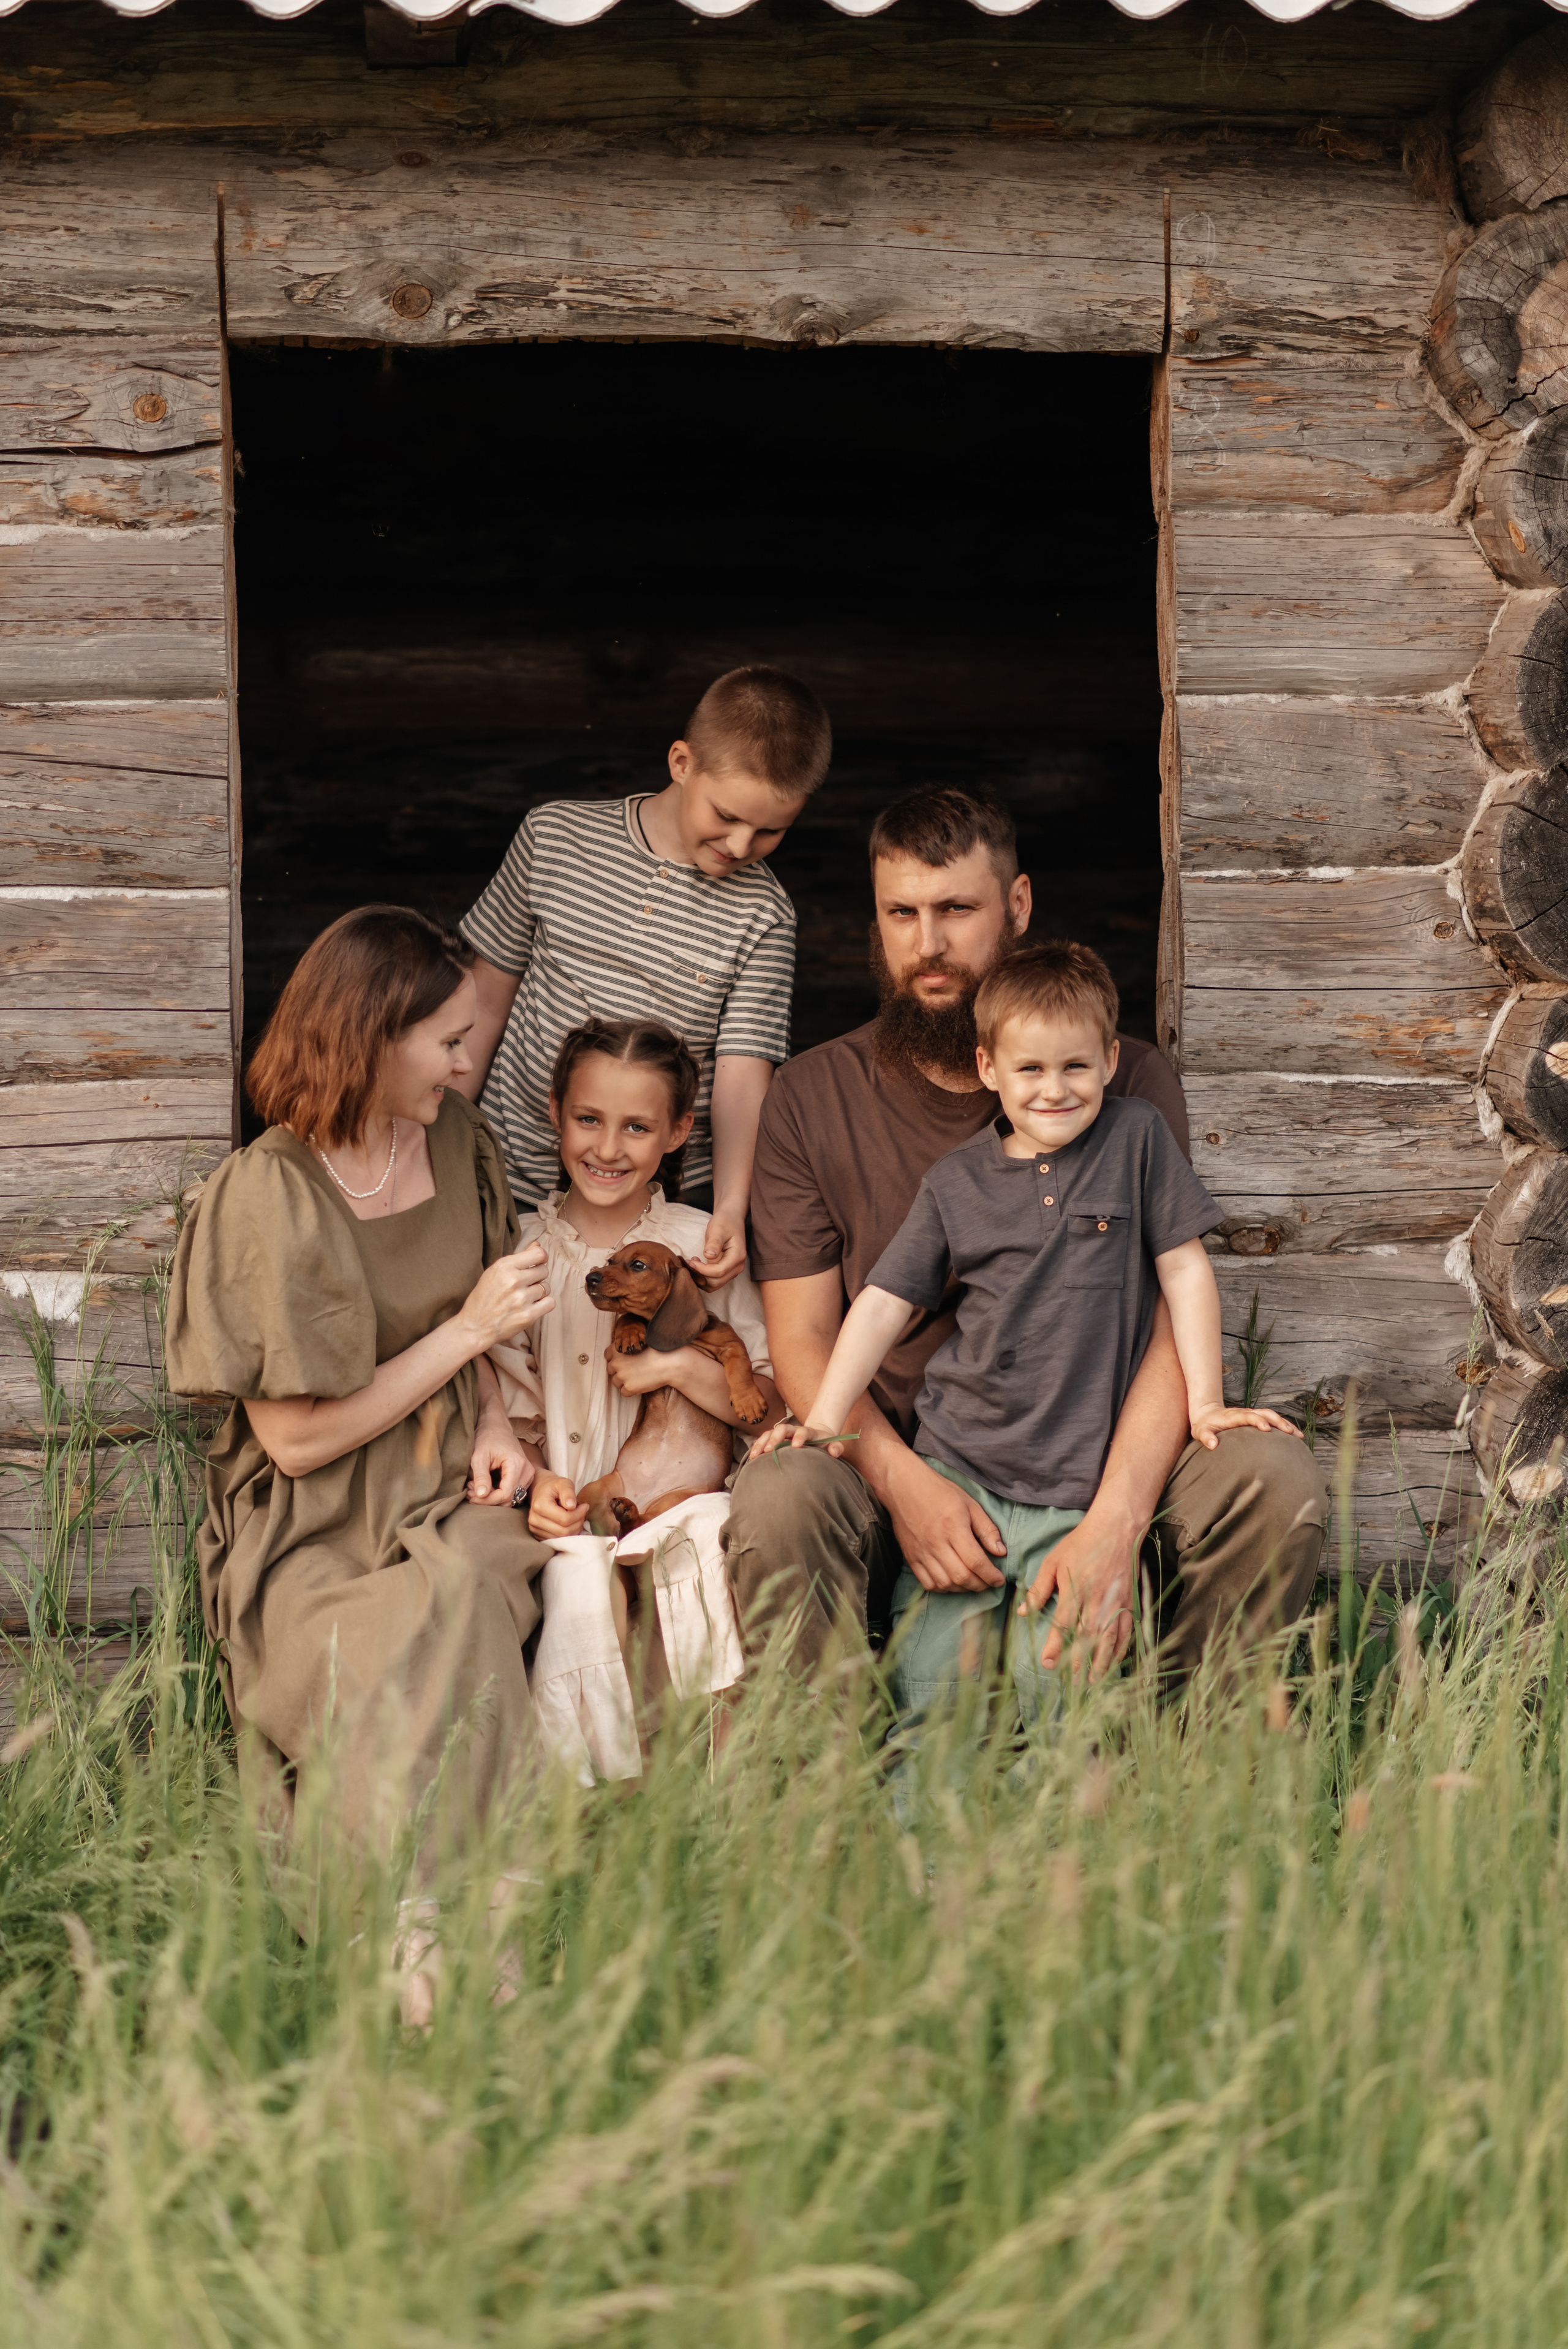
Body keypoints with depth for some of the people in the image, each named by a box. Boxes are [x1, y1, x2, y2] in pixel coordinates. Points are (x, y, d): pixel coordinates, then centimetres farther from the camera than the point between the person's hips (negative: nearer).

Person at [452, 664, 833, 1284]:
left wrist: (731, 1207, -25)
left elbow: (743, 1070, -10)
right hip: (514, 1174, 1)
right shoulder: (555, 837, -2)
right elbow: (488, 993, 6)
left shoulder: (761, 914, -5)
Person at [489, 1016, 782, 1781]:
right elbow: (509, 1410, 10)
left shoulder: (702, 1247, 6)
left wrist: (681, 1366, -12)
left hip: (682, 1496, 0)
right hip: (573, 1510, 0)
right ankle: (593, 1774, -12)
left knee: (722, 1557, -31)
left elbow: (774, 1403, 4)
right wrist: (536, 1481, -10)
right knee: (580, 1584, -30)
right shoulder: (524, 1251, 8)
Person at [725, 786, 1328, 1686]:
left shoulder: (1127, 1081, 3)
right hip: (897, 1472, -1)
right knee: (778, 1494, -34)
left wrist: (1114, 1520, -25)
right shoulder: (813, 1098, 6)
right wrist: (901, 1481, -21)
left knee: (1274, 1475, -26)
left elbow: (1173, 1320, -7)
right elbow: (803, 1338, 0)